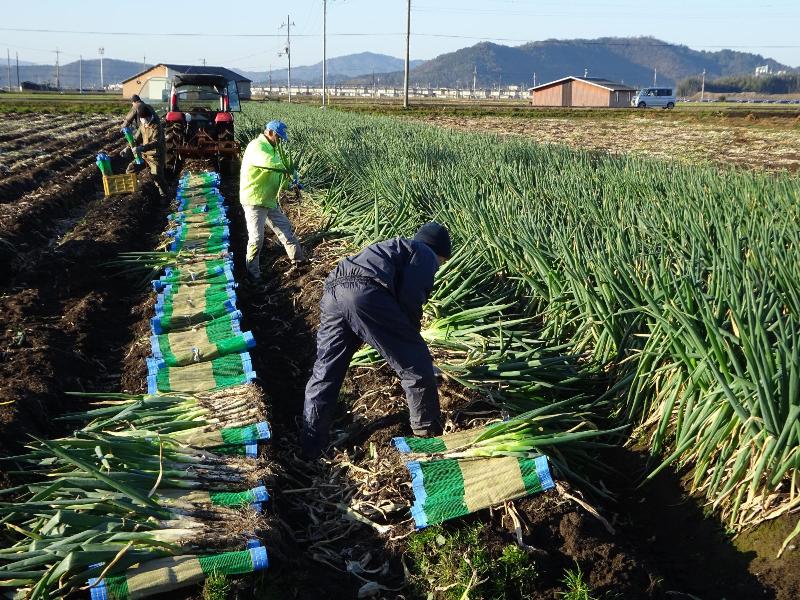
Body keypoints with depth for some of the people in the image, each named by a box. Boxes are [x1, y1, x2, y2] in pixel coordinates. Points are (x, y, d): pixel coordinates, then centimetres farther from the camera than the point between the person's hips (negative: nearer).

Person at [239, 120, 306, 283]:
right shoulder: (256, 146, -18)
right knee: (256, 239, -7)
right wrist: (284, 168, -20)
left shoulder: (272, 148, 13)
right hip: (254, 201, -9)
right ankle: (253, 274, 6)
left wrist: (288, 180, 1)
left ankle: (298, 258, 30)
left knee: (285, 228, 16)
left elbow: (277, 175, 18)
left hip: (270, 201, 10)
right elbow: (267, 162, -38)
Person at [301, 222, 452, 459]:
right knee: (416, 365, 7)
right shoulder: (426, 255, 16)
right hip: (366, 294, -8)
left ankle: (311, 448, 18)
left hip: (332, 291, 9)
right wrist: (412, 335, 13)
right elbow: (409, 298, -1)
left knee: (324, 374, 14)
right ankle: (429, 430, 20)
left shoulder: (398, 247, 41)